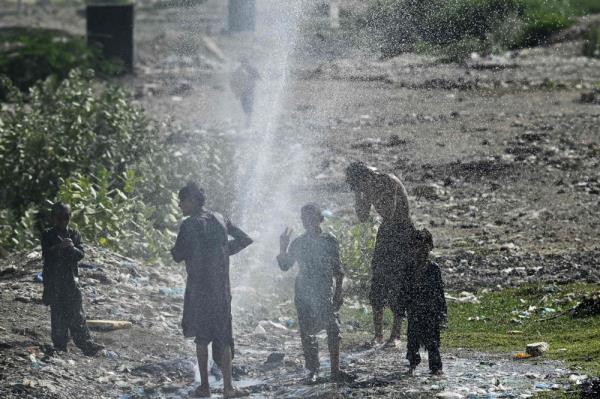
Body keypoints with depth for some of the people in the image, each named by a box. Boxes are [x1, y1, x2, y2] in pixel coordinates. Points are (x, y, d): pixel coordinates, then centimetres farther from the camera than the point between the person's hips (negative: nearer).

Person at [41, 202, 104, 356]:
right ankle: (60, 345, 7)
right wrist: (60, 247, -27)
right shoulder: (48, 235, 3)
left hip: (71, 279, 1)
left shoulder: (75, 234, 10)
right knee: (58, 314, 1)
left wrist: (72, 248, -19)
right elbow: (46, 254, -10)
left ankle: (87, 344, -11)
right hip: (53, 280, -1)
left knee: (77, 314, -5)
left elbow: (80, 255, 2)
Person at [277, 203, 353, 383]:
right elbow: (285, 266, 8)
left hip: (326, 293, -1)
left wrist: (338, 293, 3)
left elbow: (338, 270, 8)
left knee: (333, 330, -9)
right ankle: (312, 370, 6)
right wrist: (283, 249, -9)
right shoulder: (298, 243, 7)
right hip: (304, 294, 1)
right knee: (307, 332, -2)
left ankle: (335, 370, -5)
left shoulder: (329, 241, 4)